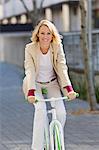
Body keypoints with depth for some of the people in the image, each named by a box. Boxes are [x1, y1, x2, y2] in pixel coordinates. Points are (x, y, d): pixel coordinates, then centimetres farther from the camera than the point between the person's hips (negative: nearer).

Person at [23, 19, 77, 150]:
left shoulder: (57, 47, -12)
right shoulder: (30, 48, -17)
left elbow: (62, 68, -20)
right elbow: (30, 71, -25)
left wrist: (69, 88, -34)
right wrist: (31, 92, -38)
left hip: (52, 83, 2)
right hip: (35, 84, -2)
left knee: (61, 112, -16)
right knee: (41, 109, -27)